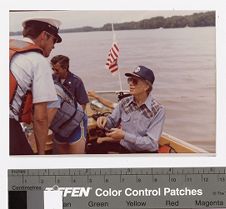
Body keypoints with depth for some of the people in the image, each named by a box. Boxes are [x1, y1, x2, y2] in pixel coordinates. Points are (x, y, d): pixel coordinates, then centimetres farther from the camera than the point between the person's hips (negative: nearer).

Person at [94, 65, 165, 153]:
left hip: (145, 152, -4)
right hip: (123, 147, 4)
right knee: (94, 148, -16)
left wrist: (124, 135, -28)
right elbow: (112, 122, 10)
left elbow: (151, 143, -20)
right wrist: (105, 120, -14)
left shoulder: (158, 110, -16)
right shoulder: (124, 102, -2)